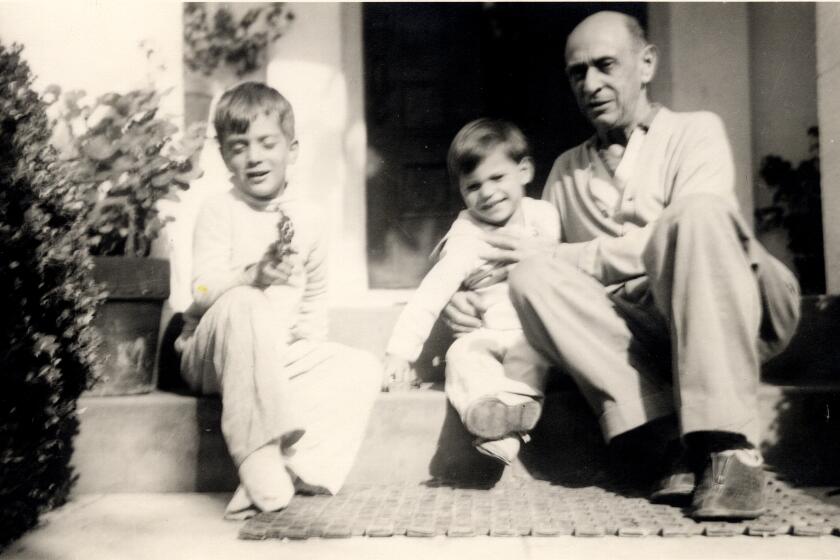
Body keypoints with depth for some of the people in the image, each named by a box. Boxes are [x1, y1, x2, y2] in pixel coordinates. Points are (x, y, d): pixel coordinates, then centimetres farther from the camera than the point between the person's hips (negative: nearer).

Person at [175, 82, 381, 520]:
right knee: (241, 305, -36)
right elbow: (202, 290, -16)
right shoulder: (218, 211, -4)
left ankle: (292, 470, -29)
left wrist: (308, 343, 2)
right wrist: (253, 275, -34)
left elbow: (315, 297, 18)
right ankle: (258, 457, -39)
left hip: (282, 354, 5)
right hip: (215, 354, -5)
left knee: (364, 369, -15)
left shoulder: (305, 220, 9)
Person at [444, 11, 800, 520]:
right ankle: (681, 434, -27)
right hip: (631, 331, 3)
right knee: (531, 280, -20)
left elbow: (684, 234, -8)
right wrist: (470, 298, -1)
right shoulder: (566, 170, 23)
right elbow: (532, 262, 20)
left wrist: (564, 258, -9)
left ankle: (730, 445, -32)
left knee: (699, 212, -30)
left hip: (730, 318, -3)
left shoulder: (696, 131, 11)